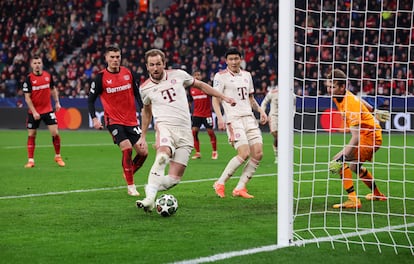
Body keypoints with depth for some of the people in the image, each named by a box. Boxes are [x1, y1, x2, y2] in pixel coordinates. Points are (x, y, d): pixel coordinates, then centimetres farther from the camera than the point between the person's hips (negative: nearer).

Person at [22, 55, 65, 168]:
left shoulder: (48, 75, 1)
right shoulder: (29, 79, -9)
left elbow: (53, 89, 17)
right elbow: (27, 97, -10)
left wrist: (57, 102, 8)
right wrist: (34, 112, -16)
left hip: (48, 110, 2)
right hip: (34, 111, -2)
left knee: (55, 133, -6)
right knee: (31, 135, 3)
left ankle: (58, 156, 12)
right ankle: (30, 160, 12)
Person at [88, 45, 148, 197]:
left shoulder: (128, 73, 5)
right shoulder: (101, 77, -5)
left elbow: (136, 94, 15)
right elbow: (91, 99, 0)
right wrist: (94, 118, -11)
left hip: (131, 120, 4)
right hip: (114, 120, -4)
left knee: (143, 152, -1)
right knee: (127, 148, -19)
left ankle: (129, 174, 26)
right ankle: (130, 186, -8)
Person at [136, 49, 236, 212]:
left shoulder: (178, 75, 7)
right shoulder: (145, 88, 9)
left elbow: (200, 85, 22)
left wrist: (223, 97, 21)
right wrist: (143, 136, 33)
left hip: (185, 132, 2)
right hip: (165, 126, -2)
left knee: (174, 178, -11)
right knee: (163, 154, -37)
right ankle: (150, 198, -41)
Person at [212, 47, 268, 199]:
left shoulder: (246, 75, 17)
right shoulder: (221, 76, -1)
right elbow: (215, 100, -5)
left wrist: (260, 111, 11)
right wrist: (220, 118, -18)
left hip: (249, 118, 7)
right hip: (233, 119, -7)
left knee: (258, 154, -5)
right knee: (244, 154, -18)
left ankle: (240, 188, 2)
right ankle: (220, 183, -3)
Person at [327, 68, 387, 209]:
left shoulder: (351, 104, -32)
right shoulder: (337, 97, -4)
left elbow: (356, 137, -38)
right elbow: (360, 102, 18)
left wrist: (342, 155, -46)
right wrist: (372, 112, 37)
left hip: (370, 136, -10)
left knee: (340, 162, -24)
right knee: (354, 166, 30)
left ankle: (353, 199, -27)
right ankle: (377, 195, 50)